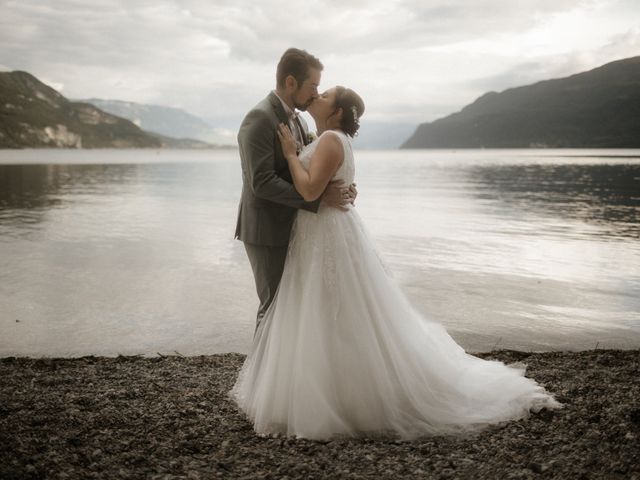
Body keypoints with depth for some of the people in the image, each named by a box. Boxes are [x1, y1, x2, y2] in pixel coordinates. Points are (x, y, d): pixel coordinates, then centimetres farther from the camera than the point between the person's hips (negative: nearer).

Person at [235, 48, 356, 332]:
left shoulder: (296, 120, 10)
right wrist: (319, 197, -27)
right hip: (266, 230, -9)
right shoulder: (259, 119, -19)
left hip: (289, 226, 9)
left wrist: (340, 187, -9)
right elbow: (262, 183, -27)